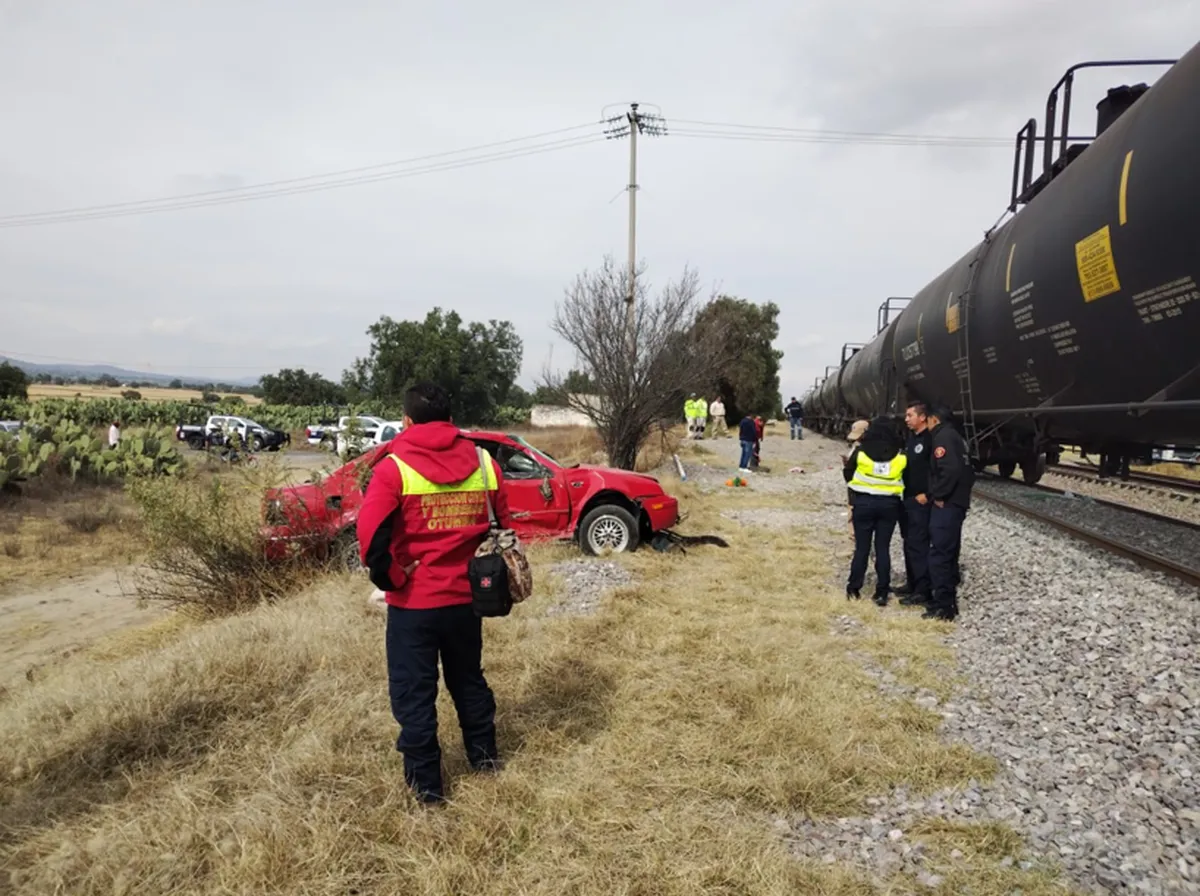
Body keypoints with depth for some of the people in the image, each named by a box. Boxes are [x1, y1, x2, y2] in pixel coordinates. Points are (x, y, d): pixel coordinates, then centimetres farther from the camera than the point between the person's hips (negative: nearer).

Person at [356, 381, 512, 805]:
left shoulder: (394, 468, -11)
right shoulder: (483, 463, 2)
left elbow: (370, 532, -24)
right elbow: (503, 526, 8)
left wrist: (389, 577, -11)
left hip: (413, 600, -4)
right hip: (465, 596, 5)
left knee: (414, 692, 9)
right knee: (468, 678, 24)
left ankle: (425, 783, 18)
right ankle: (484, 754, 38)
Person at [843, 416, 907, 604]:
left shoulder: (860, 450, -5)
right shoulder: (899, 454, -2)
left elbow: (848, 474, 3)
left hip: (863, 502, -1)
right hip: (889, 504, 1)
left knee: (862, 546, 9)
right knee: (883, 548, 6)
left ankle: (854, 587, 13)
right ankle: (882, 593, 7)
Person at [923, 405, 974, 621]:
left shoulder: (942, 437, -12)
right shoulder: (955, 437, 18)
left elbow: (950, 469, -25)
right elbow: (968, 471, 21)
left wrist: (938, 495, -17)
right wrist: (962, 493, 16)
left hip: (946, 505, -10)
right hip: (957, 503, 10)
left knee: (939, 555, -8)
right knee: (949, 554, 15)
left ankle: (943, 607, -5)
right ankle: (949, 601, 22)